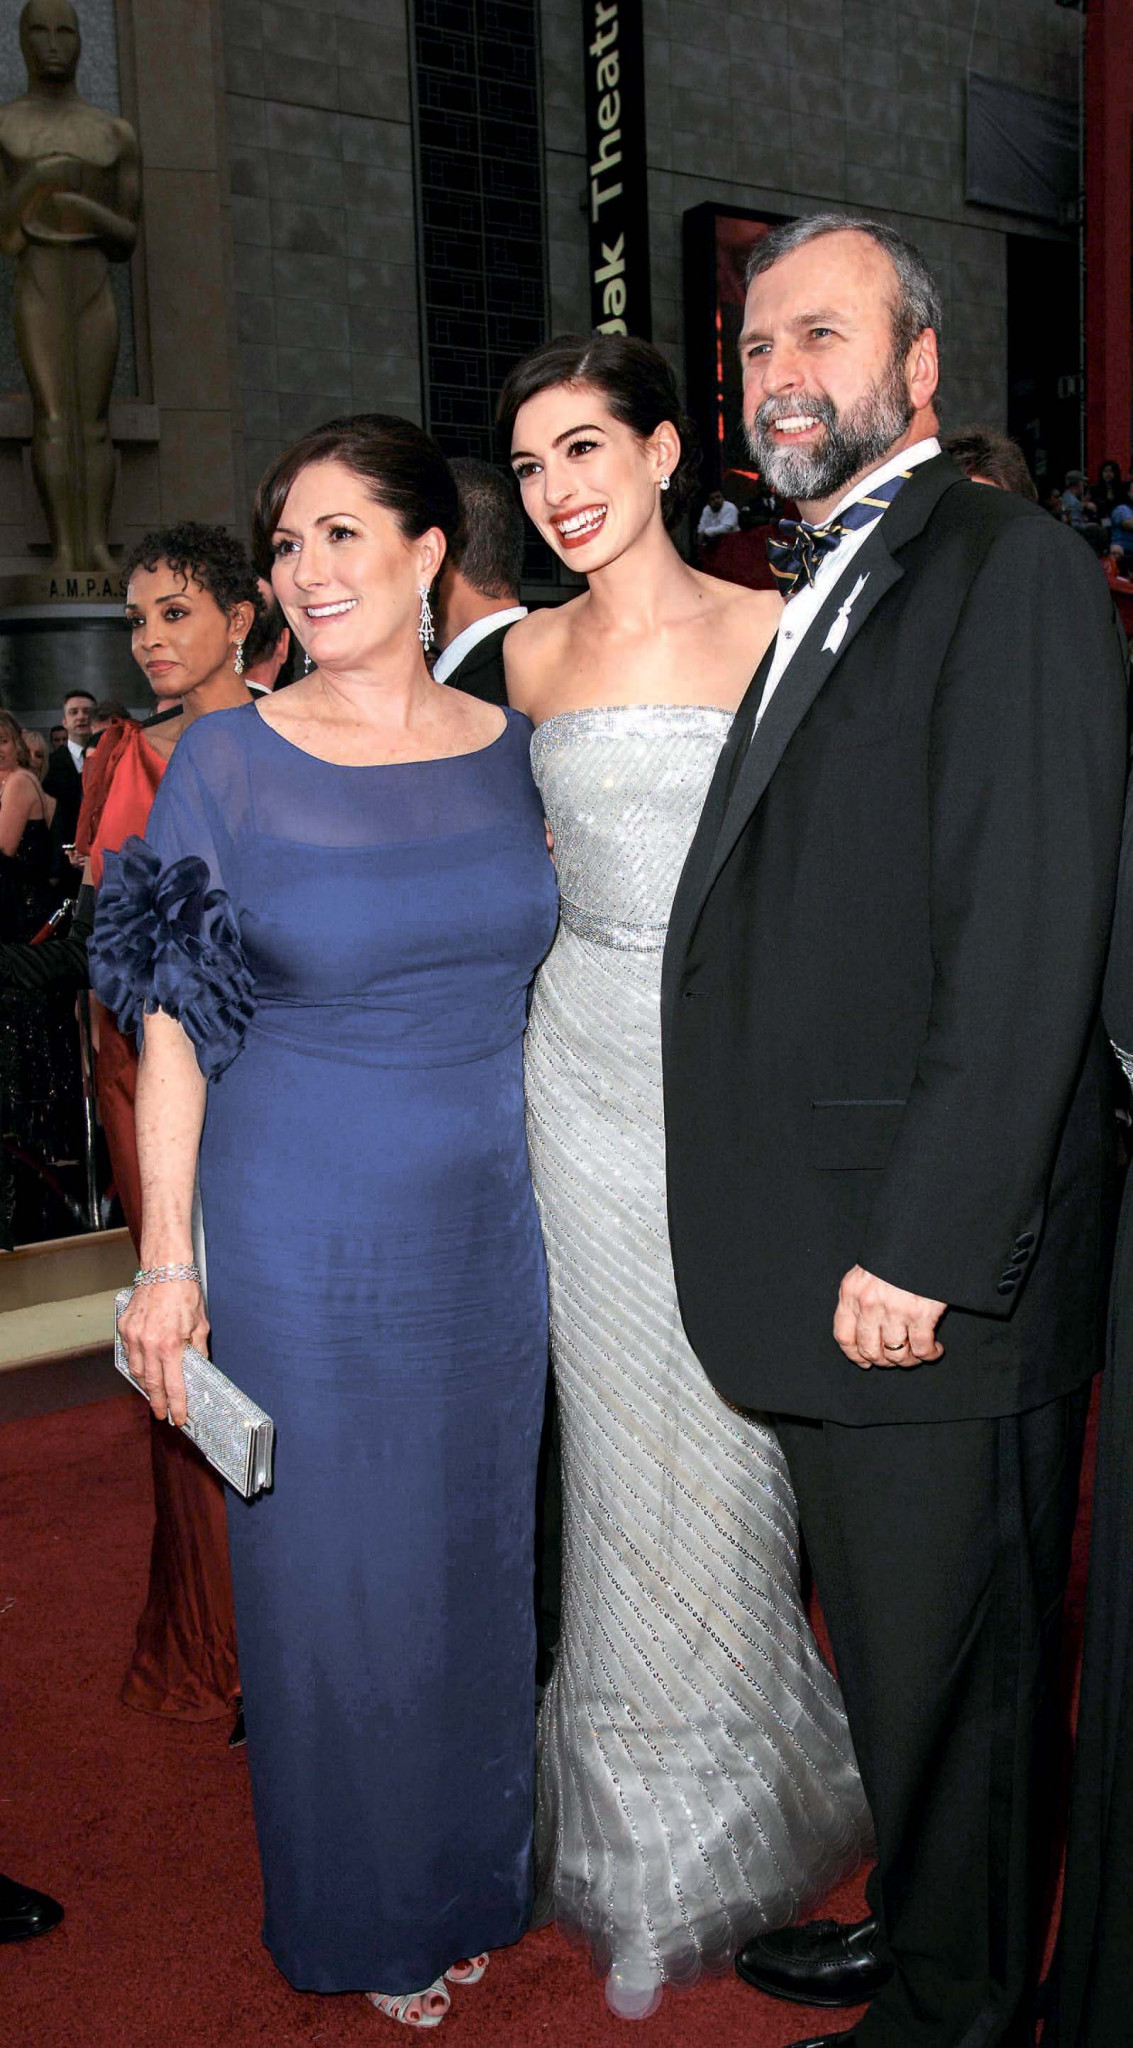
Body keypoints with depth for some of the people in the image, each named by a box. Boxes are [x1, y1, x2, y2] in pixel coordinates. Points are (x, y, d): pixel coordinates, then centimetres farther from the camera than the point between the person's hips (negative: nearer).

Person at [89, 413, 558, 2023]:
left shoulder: (515, 748, 1)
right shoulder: (229, 761, -9)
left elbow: (544, 984, 9)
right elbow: (173, 1029, -6)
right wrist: (165, 1264, -8)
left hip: (489, 1231, 3)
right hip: (304, 1241, -3)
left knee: (476, 1558, 17)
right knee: (332, 1576, 12)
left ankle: (469, 1879, 42)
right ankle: (363, 1918, 37)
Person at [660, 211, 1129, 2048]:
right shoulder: (818, 590, 18)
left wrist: (923, 1247, -22)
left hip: (937, 1272, -9)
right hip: (824, 1262, 9)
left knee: (950, 1667, 8)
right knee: (888, 1644, 22)